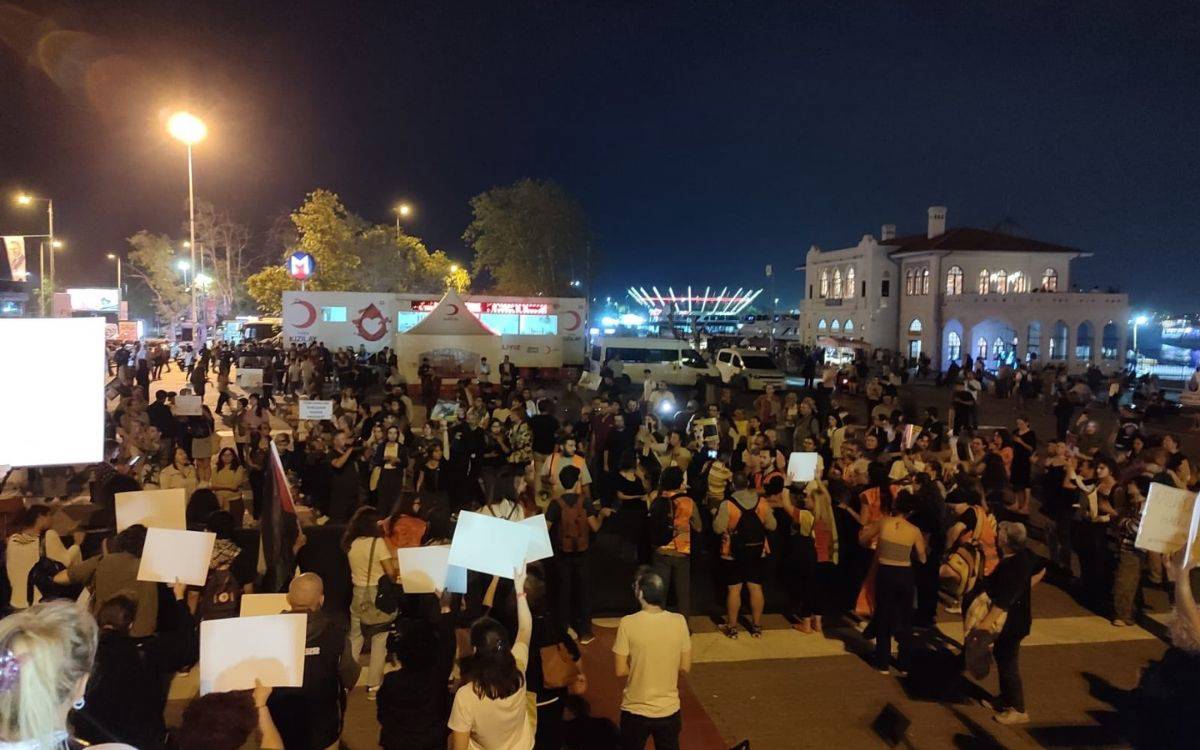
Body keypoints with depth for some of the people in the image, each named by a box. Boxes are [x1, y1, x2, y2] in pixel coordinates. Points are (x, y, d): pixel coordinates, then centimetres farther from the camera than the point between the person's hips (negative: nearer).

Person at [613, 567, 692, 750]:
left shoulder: (628, 623, -19)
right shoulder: (679, 621, -12)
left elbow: (621, 671, -12)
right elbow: (685, 667, -3)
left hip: (635, 711, -2)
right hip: (669, 710, 2)